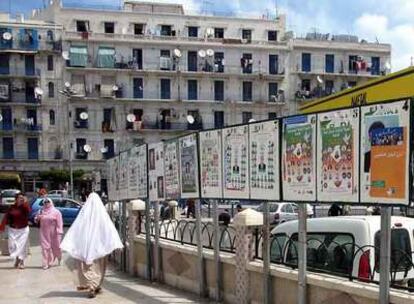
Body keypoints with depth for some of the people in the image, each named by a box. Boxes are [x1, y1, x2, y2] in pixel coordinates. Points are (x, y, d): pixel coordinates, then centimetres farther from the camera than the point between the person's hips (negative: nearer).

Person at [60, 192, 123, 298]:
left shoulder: (84, 213, -1)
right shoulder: (102, 213, -2)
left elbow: (75, 228, -4)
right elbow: (110, 229, -8)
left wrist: (66, 243, -4)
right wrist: (116, 243, -12)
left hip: (85, 244, 0)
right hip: (99, 245, 0)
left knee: (88, 264, 6)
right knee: (98, 265, 12)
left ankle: (91, 286, -3)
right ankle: (94, 286, 14)